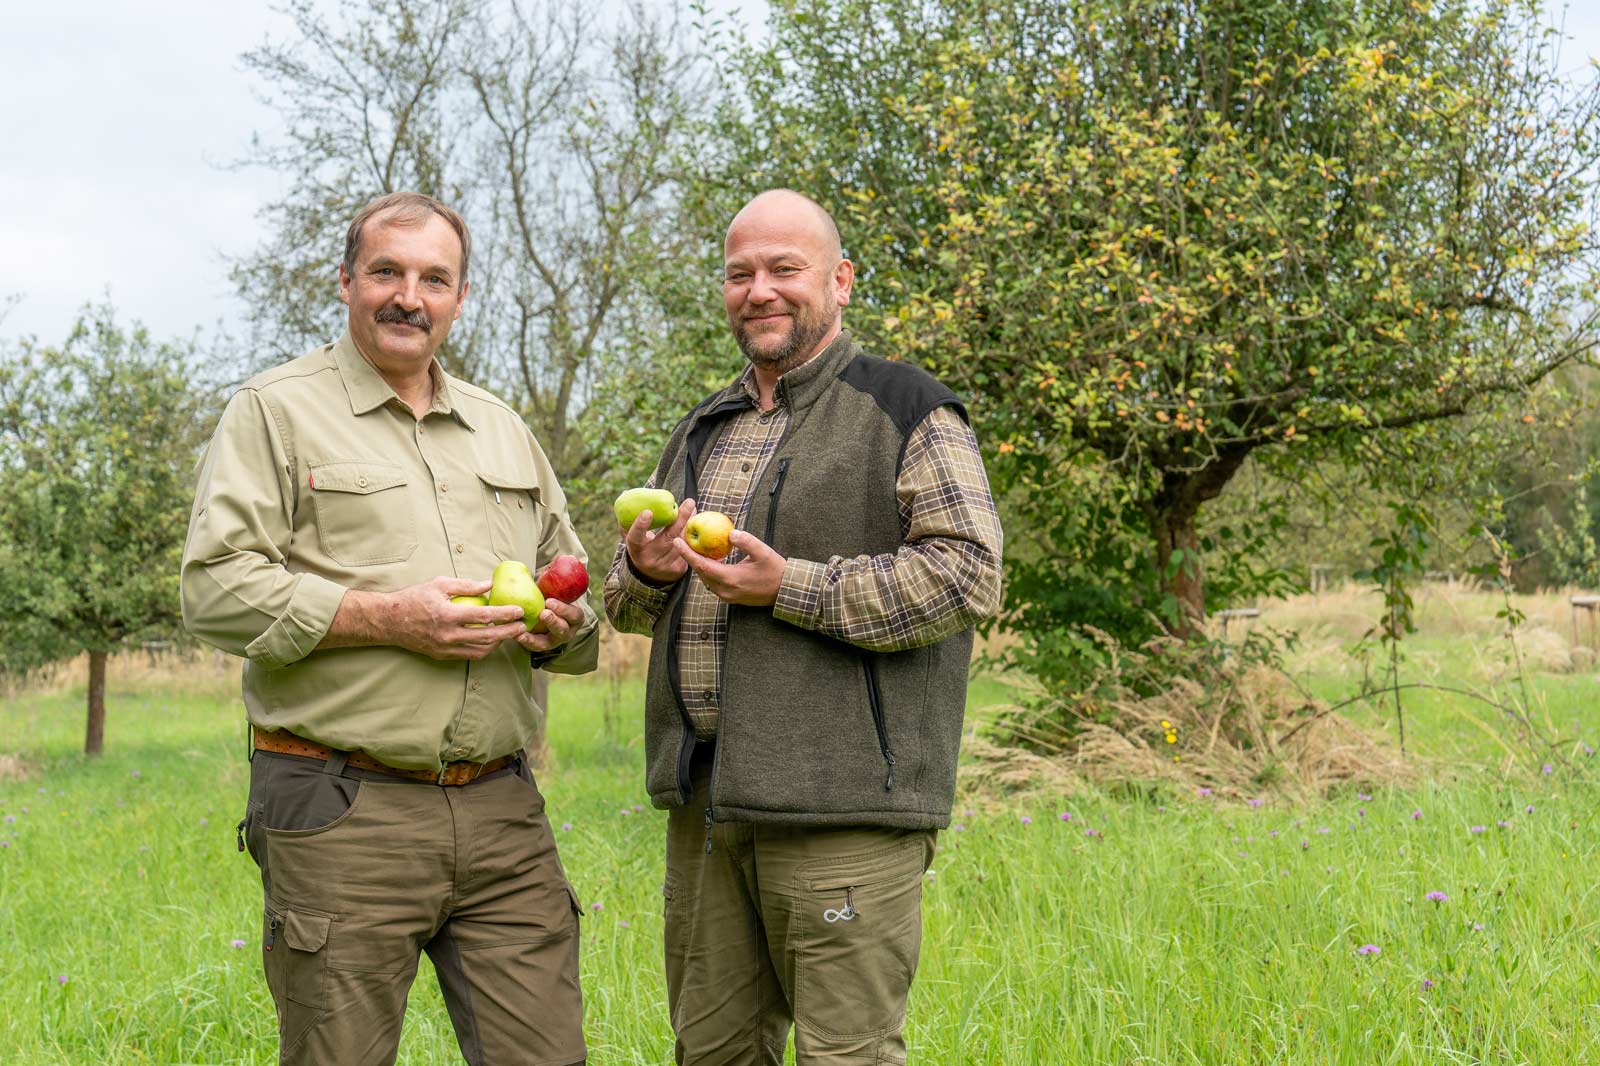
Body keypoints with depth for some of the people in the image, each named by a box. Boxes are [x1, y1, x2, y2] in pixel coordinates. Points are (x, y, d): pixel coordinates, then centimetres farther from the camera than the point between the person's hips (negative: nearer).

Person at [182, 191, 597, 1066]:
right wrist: (385, 618, -17)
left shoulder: (503, 429, 20)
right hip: (341, 817, -4)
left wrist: (560, 627, 1)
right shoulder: (277, 411, 3)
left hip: (503, 813, 5)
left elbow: (573, 584, 26)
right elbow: (215, 590, -8)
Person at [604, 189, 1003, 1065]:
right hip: (705, 802, 7)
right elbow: (626, 600, 26)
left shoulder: (906, 410, -2)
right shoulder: (703, 431, 20)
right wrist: (648, 573, 1)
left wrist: (790, 588, -18)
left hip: (841, 806, -7)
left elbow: (967, 573, -14)